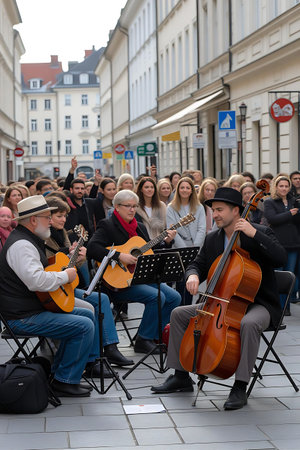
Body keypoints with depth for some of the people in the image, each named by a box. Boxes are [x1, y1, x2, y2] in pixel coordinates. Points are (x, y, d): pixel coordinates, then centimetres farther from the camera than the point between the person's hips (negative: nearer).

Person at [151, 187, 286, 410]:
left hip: (258, 304, -7)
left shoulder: (261, 233, -10)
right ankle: (181, 376, 7)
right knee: (179, 314, -1)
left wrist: (254, 234, -30)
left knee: (249, 324, -40)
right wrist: (193, 275, -12)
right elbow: (198, 264, 13)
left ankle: (240, 387, -30)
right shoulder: (213, 239, 8)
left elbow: (281, 257, -25)